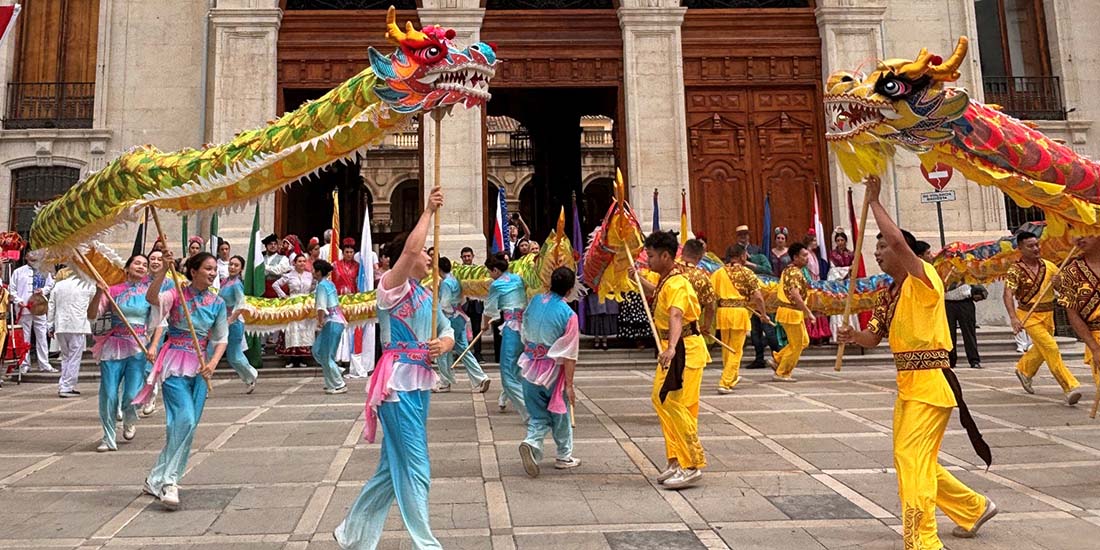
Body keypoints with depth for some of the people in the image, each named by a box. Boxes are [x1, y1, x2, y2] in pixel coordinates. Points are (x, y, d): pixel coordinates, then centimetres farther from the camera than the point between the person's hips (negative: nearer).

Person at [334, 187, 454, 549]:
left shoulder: (425, 294, 15)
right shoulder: (393, 286, -8)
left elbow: (447, 331, 15)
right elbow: (411, 249, -25)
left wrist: (442, 346, -9)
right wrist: (429, 211, -15)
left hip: (420, 381, 9)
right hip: (398, 380, -9)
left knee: (394, 465, 15)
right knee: (415, 467, -5)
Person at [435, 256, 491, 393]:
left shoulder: (445, 283, -14)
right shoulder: (456, 280, 11)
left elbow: (443, 305, -16)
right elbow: (462, 300, 17)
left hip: (450, 319, -8)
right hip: (459, 317, 8)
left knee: (443, 351, 3)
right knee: (463, 349, 9)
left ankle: (445, 383, 11)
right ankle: (480, 378, 3)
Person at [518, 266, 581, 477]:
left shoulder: (534, 301, -1)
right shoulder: (568, 315, -17)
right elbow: (569, 356, -16)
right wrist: (569, 385, -10)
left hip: (530, 368, 4)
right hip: (553, 371, -4)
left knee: (538, 415, 12)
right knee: (560, 416, 16)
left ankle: (532, 443, -14)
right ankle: (564, 456, 29)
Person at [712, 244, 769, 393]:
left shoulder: (718, 273, 6)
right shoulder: (746, 273, -3)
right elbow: (758, 297, -7)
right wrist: (763, 314, 7)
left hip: (722, 312, 4)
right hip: (739, 313, -4)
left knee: (726, 347, 21)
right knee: (736, 350, 4)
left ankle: (732, 376, 40)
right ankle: (725, 383, -1)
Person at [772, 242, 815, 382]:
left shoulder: (789, 270, 14)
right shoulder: (795, 272, -19)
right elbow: (795, 295, -30)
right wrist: (809, 313, -30)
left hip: (794, 312, 10)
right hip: (792, 312, -10)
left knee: (804, 341, 17)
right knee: (796, 345, 0)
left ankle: (777, 360, 20)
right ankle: (781, 374, 10)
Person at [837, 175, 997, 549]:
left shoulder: (923, 279, -11)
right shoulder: (890, 294, 13)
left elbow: (898, 239, -28)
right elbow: (874, 338, 15)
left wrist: (873, 201, -17)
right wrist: (853, 336, -7)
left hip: (930, 382, -9)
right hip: (908, 384, 9)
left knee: (912, 459, -12)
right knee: (912, 461, 17)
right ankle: (974, 508, 36)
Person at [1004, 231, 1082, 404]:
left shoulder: (1049, 266, 3)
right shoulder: (1015, 270, -13)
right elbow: (1008, 294, -24)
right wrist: (1013, 317, -38)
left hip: (1048, 314, 6)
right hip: (1029, 315, -6)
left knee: (1041, 349, 20)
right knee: (1051, 348, -14)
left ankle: (1023, 370, 46)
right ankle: (1069, 387, -12)